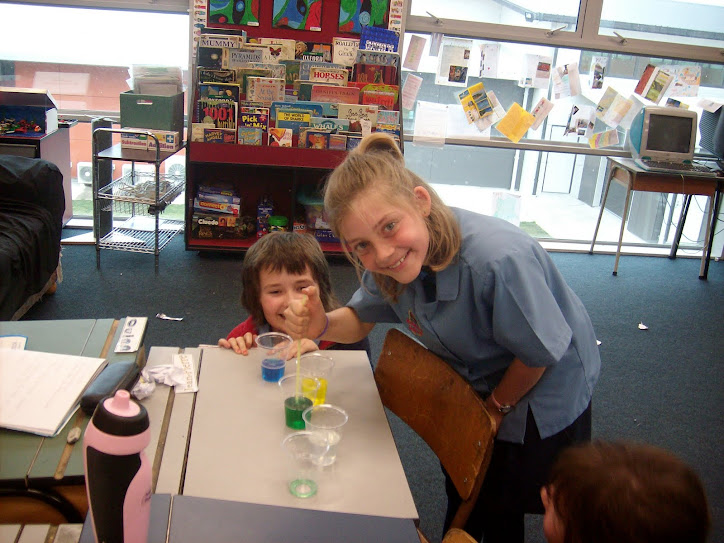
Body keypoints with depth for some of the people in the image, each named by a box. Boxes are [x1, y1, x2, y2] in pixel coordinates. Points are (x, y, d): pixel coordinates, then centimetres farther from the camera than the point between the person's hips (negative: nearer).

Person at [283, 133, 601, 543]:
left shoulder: (498, 259, -42)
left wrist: (496, 408, -8)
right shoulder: (388, 260, -22)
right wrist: (323, 325, -26)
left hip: (544, 391, -5)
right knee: (462, 498, 24)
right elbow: (360, 319, -2)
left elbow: (540, 353, -25)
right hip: (474, 382, 5)